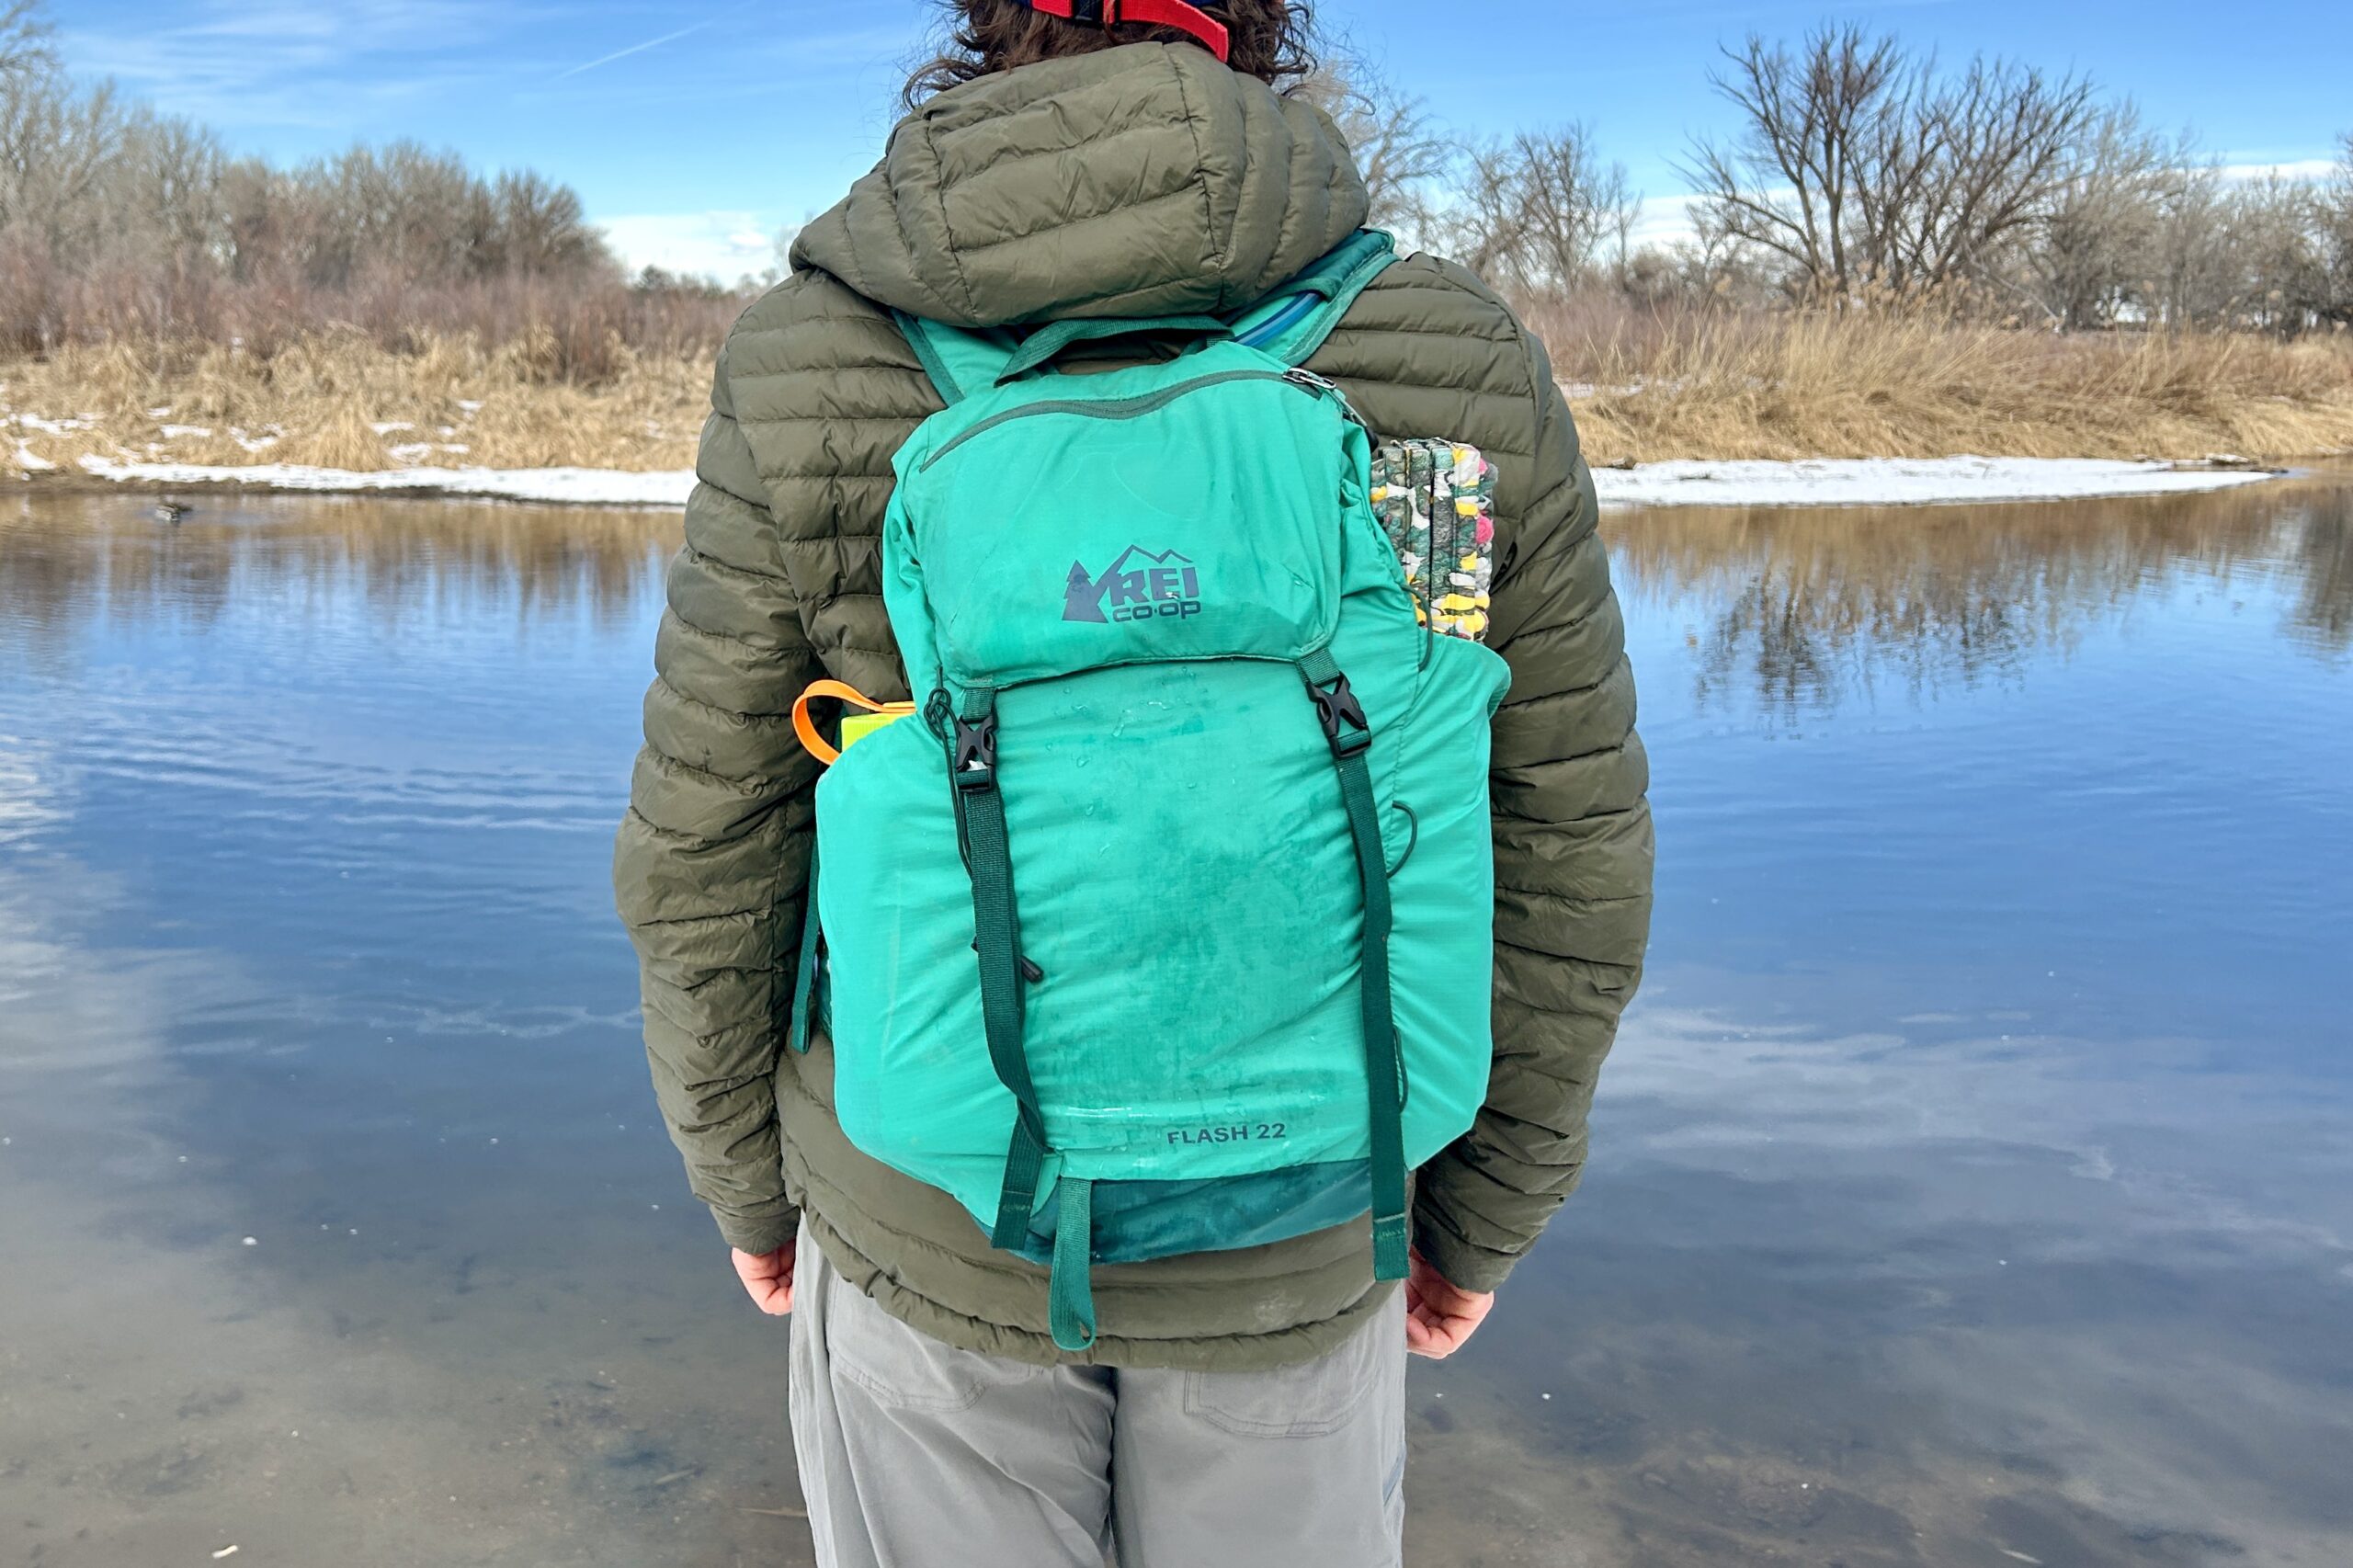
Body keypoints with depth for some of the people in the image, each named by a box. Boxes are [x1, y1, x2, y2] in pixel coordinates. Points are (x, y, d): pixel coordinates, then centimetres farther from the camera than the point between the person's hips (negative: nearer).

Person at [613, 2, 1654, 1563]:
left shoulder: (813, 365, -13)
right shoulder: (1469, 368, -11)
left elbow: (708, 862, -7)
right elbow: (1568, 859, -6)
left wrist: (745, 1184, 10)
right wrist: (1486, 1211, 8)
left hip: (934, 1217, 0)